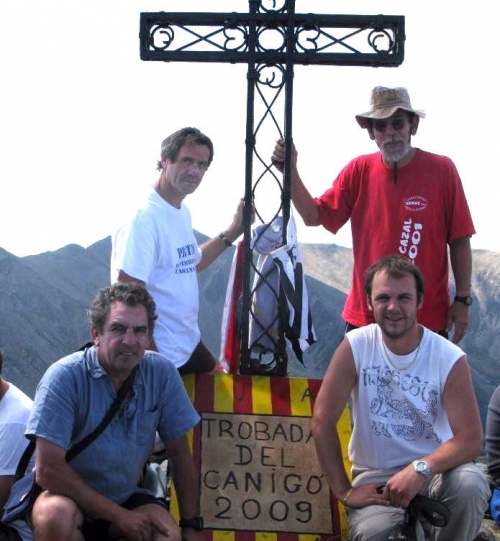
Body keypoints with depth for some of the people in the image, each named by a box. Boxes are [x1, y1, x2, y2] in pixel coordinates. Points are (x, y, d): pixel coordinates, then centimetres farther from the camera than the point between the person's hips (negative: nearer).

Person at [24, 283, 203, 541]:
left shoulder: (162, 373, -10)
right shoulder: (64, 377, -21)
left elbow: (179, 452, 0)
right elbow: (47, 470, -23)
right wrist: (120, 517, -20)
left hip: (125, 498, 2)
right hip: (70, 497, -2)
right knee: (55, 515, -35)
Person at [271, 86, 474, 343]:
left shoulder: (441, 170, -6)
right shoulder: (358, 171, 2)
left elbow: (459, 240, -3)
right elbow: (313, 216, 1)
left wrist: (463, 299, -5)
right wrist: (290, 171, -12)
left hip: (428, 319, -2)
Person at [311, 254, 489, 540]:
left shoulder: (450, 358, -12)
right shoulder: (356, 347, -10)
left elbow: (470, 439, -15)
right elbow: (323, 420, -9)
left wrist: (420, 469, -31)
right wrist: (343, 490, -10)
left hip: (432, 469, 1)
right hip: (374, 475, 0)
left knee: (470, 484, -32)